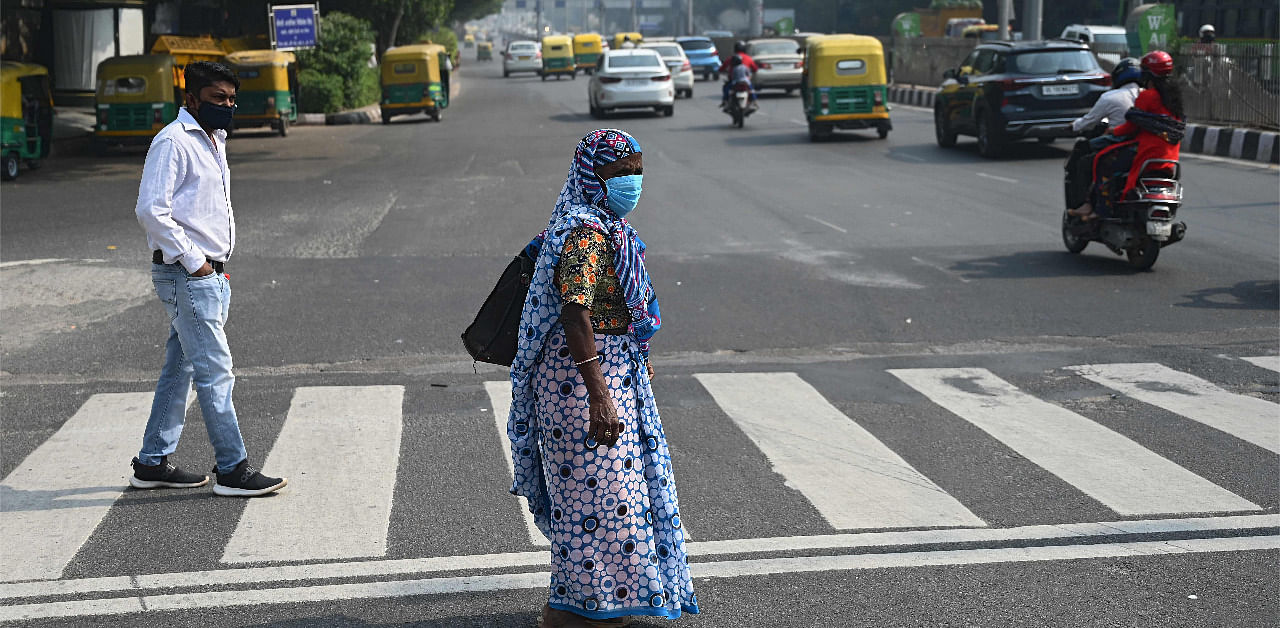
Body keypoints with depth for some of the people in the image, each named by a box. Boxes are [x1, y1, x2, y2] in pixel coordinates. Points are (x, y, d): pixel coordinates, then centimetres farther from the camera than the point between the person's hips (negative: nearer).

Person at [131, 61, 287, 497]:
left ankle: (153, 464, 20)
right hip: (186, 276, -9)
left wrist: (219, 266, 16)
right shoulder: (173, 142, -12)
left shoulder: (213, 141, 18)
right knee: (215, 371, -8)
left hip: (210, 274, 9)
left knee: (180, 369, 12)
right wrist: (193, 260, -18)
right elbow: (151, 210, -20)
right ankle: (232, 470, -5)